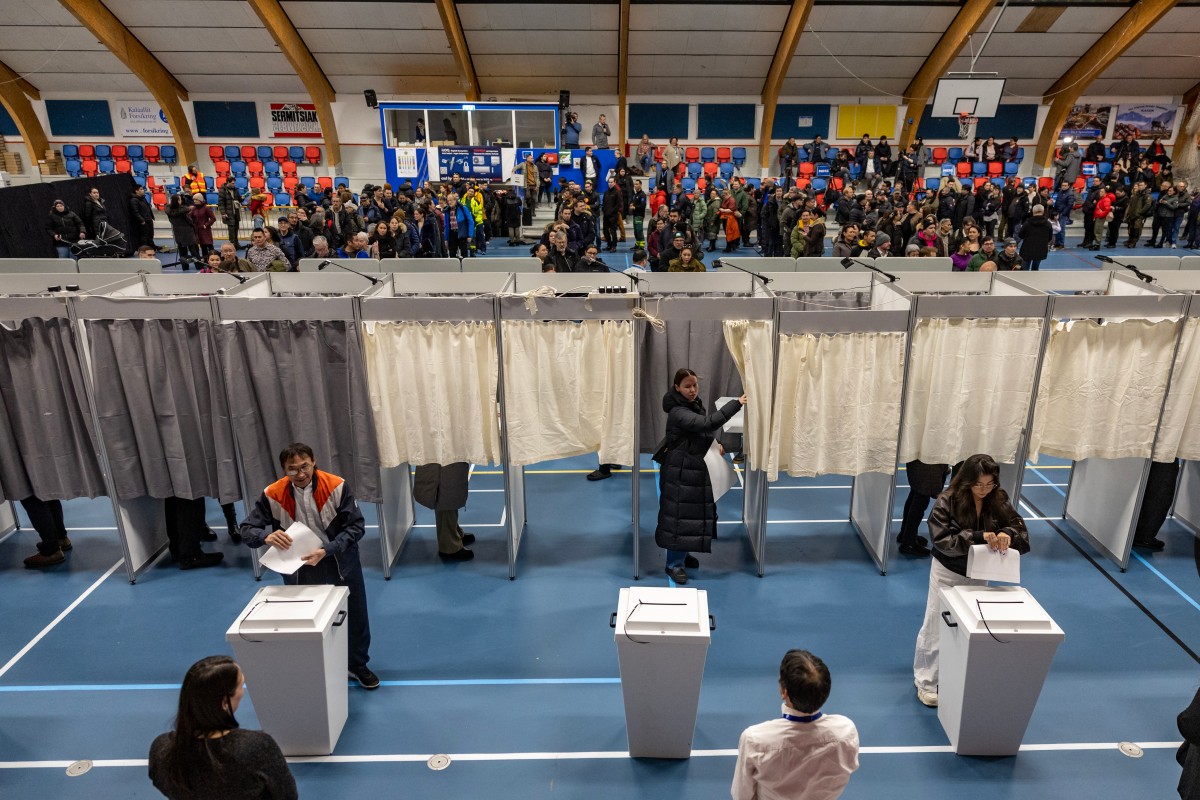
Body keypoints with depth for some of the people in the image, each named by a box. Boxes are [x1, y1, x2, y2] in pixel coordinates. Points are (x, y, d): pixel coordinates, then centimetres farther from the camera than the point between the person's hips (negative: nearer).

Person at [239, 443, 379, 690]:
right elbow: (246, 529, -9)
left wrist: (326, 551, -32)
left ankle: (357, 665, 40)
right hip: (298, 566, 0)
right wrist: (267, 536, -33)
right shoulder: (273, 495, -16)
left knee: (355, 614, 15)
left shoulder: (336, 486, -20)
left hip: (340, 561, 0)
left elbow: (356, 526, -18)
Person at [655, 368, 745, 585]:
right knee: (679, 514, -3)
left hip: (697, 469, 9)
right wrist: (736, 404, -35)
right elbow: (707, 423, -36)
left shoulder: (696, 405, 7)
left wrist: (715, 444, 5)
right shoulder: (677, 412, -22)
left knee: (695, 513, 16)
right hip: (680, 471, -9)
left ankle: (683, 553, 32)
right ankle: (674, 564, 9)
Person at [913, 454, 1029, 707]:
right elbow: (941, 539, -28)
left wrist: (1007, 534, -34)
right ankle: (926, 682, 21)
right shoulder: (948, 501, -22)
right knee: (936, 627, 6)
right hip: (948, 573, -4)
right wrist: (978, 536, -39)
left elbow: (1021, 531, -11)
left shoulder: (998, 501, -10)